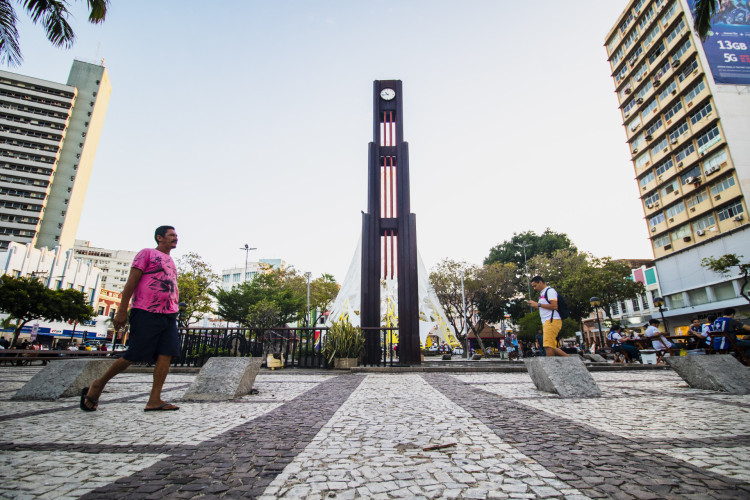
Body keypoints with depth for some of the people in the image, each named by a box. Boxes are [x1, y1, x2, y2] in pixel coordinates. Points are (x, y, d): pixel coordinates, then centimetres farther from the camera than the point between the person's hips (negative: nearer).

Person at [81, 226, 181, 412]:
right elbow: (132, 281, -4)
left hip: (168, 315, 7)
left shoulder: (171, 262, 25)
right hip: (146, 313, -7)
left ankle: (154, 400, -5)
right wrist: (122, 310, -11)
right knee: (134, 355, -3)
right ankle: (98, 385, 20)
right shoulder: (147, 253, 4)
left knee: (166, 354, -6)